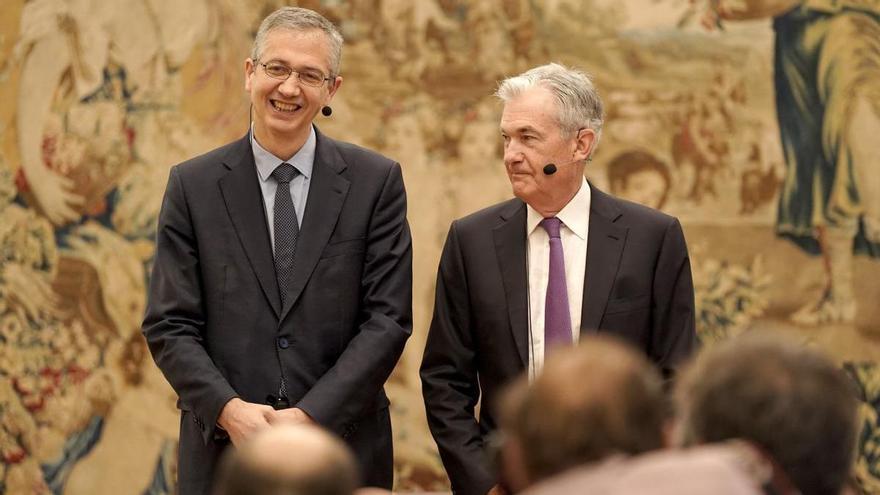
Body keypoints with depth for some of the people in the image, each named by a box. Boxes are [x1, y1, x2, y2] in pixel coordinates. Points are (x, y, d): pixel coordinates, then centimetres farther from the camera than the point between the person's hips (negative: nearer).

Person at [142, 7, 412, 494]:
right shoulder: (192, 185, 2)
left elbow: (388, 319, -4)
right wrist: (228, 409, -16)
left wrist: (311, 415, -14)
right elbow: (169, 325, 0)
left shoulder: (376, 181, 1)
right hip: (223, 448, 0)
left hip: (343, 446, 0)